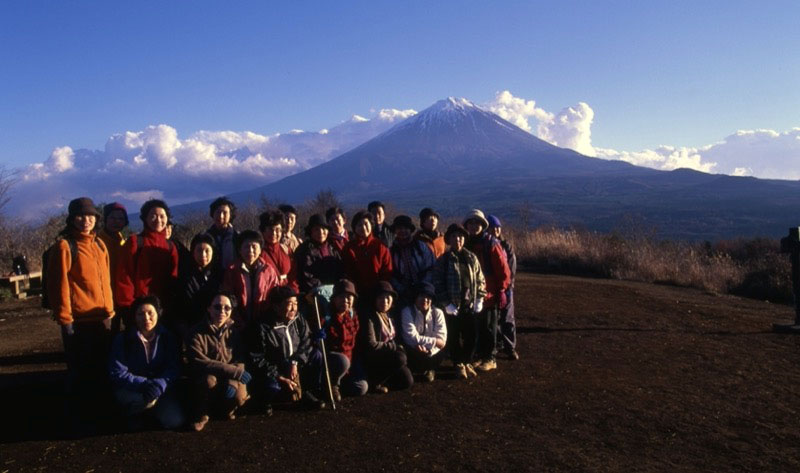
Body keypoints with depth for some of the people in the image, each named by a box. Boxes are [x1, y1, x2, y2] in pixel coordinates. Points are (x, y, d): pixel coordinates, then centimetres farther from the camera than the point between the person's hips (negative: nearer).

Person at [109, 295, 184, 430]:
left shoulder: (166, 337, -5)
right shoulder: (123, 339, -11)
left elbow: (172, 368, -10)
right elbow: (117, 373, -15)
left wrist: (160, 384, -32)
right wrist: (144, 384, -29)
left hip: (159, 388, 2)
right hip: (130, 389, -2)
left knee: (175, 421, -15)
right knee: (148, 399, -36)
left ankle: (150, 409, 18)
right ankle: (133, 413, 2)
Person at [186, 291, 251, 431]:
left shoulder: (234, 331, -1)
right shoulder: (197, 332, -13)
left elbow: (240, 360, -6)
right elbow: (198, 362, -24)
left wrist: (233, 381, -27)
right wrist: (235, 372, -27)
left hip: (230, 378, 2)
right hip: (203, 380, -2)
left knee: (239, 397, -27)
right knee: (209, 379, -36)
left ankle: (227, 409, 11)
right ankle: (201, 415, -7)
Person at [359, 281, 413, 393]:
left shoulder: (388, 316, 10)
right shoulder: (369, 317, -17)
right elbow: (371, 346, -23)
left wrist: (398, 346, -4)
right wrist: (395, 347, -17)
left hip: (388, 355, 8)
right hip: (372, 360, -7)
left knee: (407, 381, -8)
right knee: (400, 358, -29)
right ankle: (374, 382, -14)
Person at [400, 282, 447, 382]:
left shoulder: (438, 313, -4)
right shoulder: (407, 312, -13)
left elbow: (441, 338, -12)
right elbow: (412, 338, -20)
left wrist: (427, 349, -29)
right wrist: (434, 342, -20)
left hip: (432, 353, 3)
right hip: (413, 353, -2)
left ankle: (428, 369, 13)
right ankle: (426, 369, 6)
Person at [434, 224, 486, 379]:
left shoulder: (472, 258, 8)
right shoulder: (443, 260, -3)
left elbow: (480, 280, 11)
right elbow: (438, 283, -6)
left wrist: (479, 299, 3)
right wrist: (446, 303, -11)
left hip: (470, 305, 3)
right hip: (453, 306, -3)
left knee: (471, 336, 8)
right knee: (454, 337, 5)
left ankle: (467, 362, 27)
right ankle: (458, 365, 21)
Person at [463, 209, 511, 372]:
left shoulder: (491, 243, -8)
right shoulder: (466, 244, 7)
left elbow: (503, 269, -9)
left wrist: (501, 290, -9)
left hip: (489, 295, -5)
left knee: (488, 328, 3)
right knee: (477, 327, 10)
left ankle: (491, 359, 13)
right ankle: (480, 356, 22)